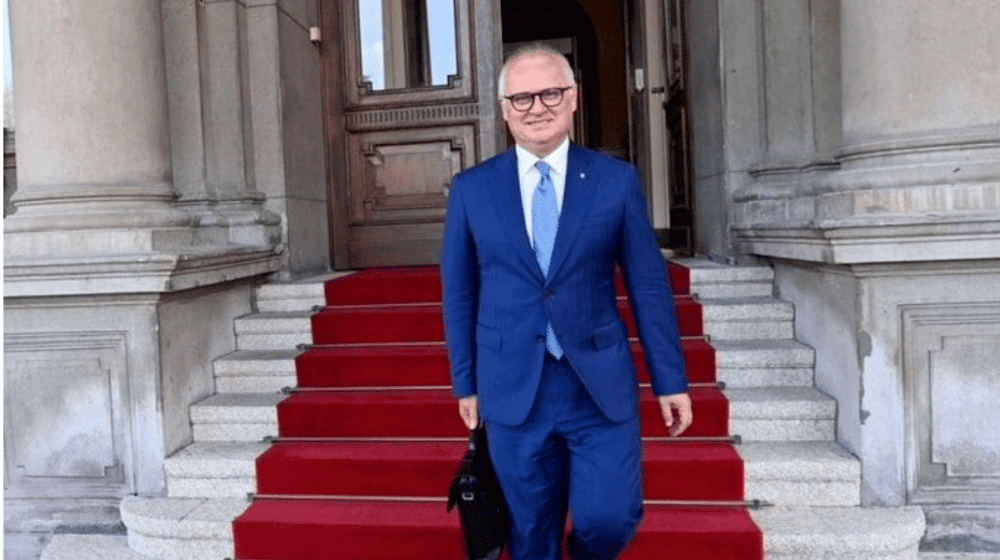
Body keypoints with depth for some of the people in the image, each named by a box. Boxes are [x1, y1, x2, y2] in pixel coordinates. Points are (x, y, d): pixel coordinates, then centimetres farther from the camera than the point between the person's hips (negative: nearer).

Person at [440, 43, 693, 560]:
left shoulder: (617, 180, 0)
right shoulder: (470, 189, 1)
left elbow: (649, 285, 2)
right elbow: (459, 292, 6)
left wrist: (670, 381, 2)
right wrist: (465, 382, 7)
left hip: (602, 385, 0)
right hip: (512, 389, 1)